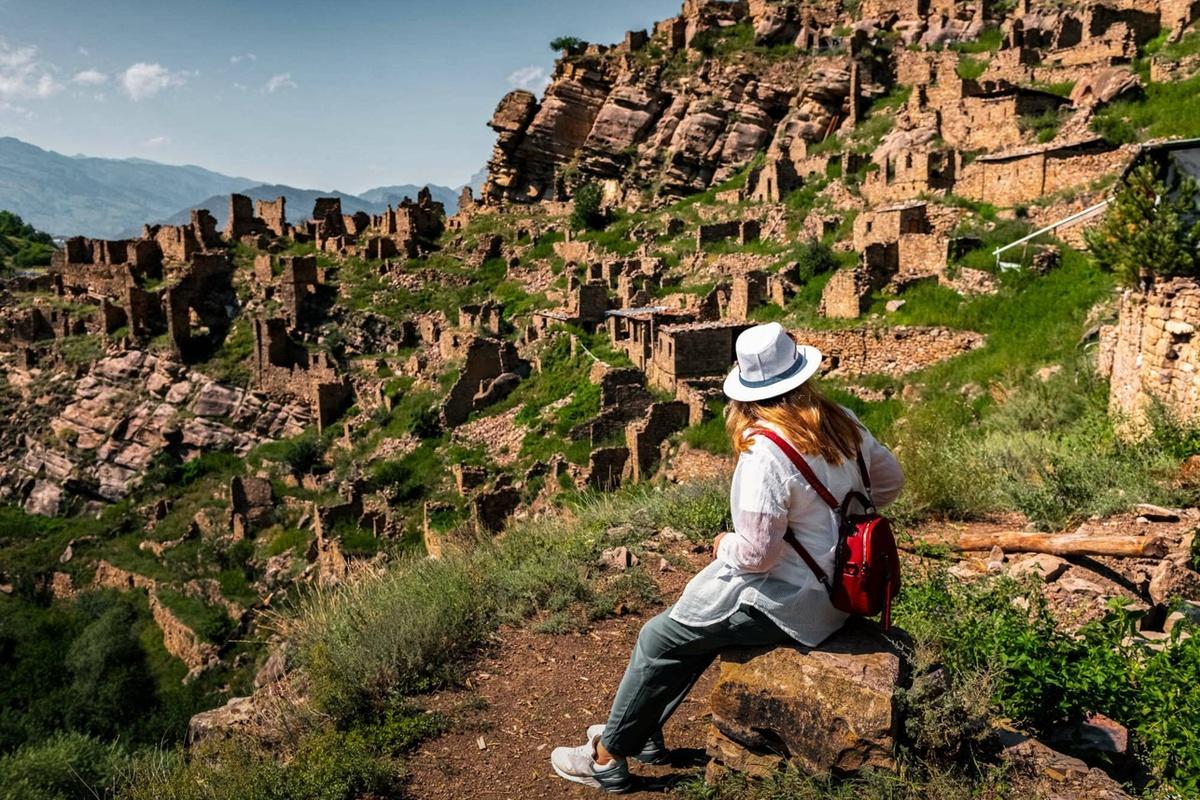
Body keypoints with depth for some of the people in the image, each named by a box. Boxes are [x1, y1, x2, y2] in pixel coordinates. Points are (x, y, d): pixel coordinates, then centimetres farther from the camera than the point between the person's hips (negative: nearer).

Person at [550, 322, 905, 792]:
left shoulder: (765, 450, -27)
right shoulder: (840, 422, -4)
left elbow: (756, 553, -26)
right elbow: (891, 480, 12)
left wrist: (725, 545, -5)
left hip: (787, 603, -9)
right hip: (836, 588, 9)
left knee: (659, 638, 7)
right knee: (694, 627, 23)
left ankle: (608, 757, 22)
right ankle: (643, 730, 33)